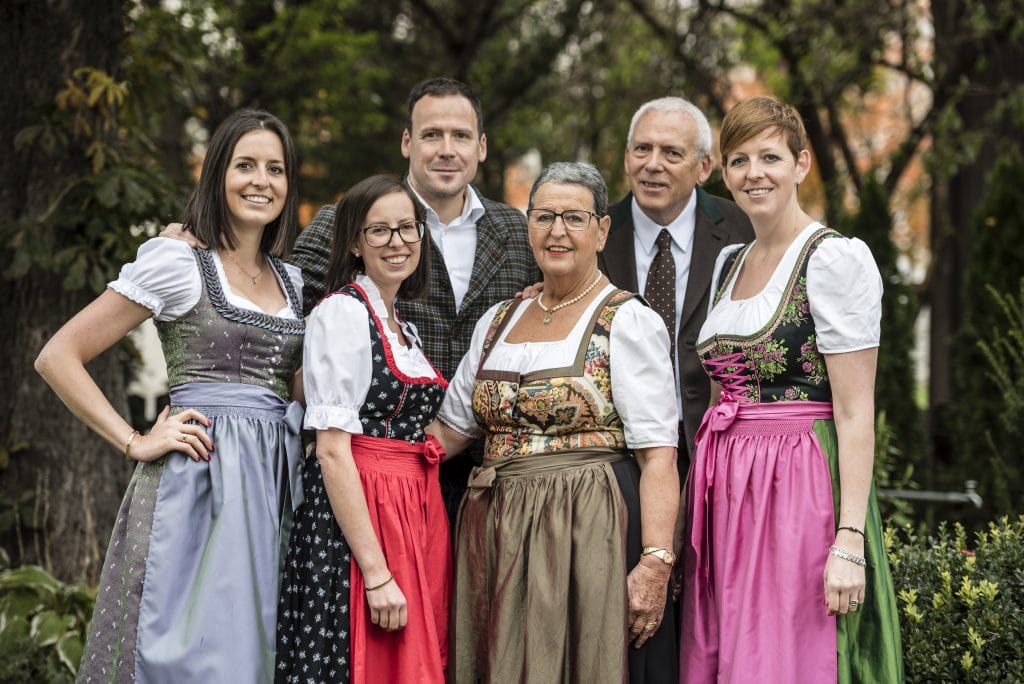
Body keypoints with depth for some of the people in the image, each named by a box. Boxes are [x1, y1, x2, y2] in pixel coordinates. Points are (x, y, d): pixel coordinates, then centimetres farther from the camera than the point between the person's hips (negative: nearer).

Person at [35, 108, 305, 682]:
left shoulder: (292, 280, 15)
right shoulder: (177, 262, -3)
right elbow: (58, 358, -5)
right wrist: (136, 442, -9)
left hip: (276, 486, 6)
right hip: (195, 483, -6)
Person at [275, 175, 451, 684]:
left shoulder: (404, 329, 17)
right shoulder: (341, 312, -9)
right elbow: (332, 451, -16)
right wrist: (376, 573, -21)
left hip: (418, 516, 8)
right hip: (356, 515, -8)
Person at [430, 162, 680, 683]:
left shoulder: (627, 323, -4)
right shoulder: (497, 321, 15)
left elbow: (658, 455, -12)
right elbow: (450, 430, 18)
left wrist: (655, 563, -21)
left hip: (590, 534, -5)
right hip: (499, 538, 6)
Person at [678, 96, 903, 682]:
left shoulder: (836, 259, -8)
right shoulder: (728, 262, 15)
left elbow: (855, 412, -13)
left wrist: (849, 541, -19)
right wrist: (700, 507, 13)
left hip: (799, 491, -7)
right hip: (725, 498, 7)